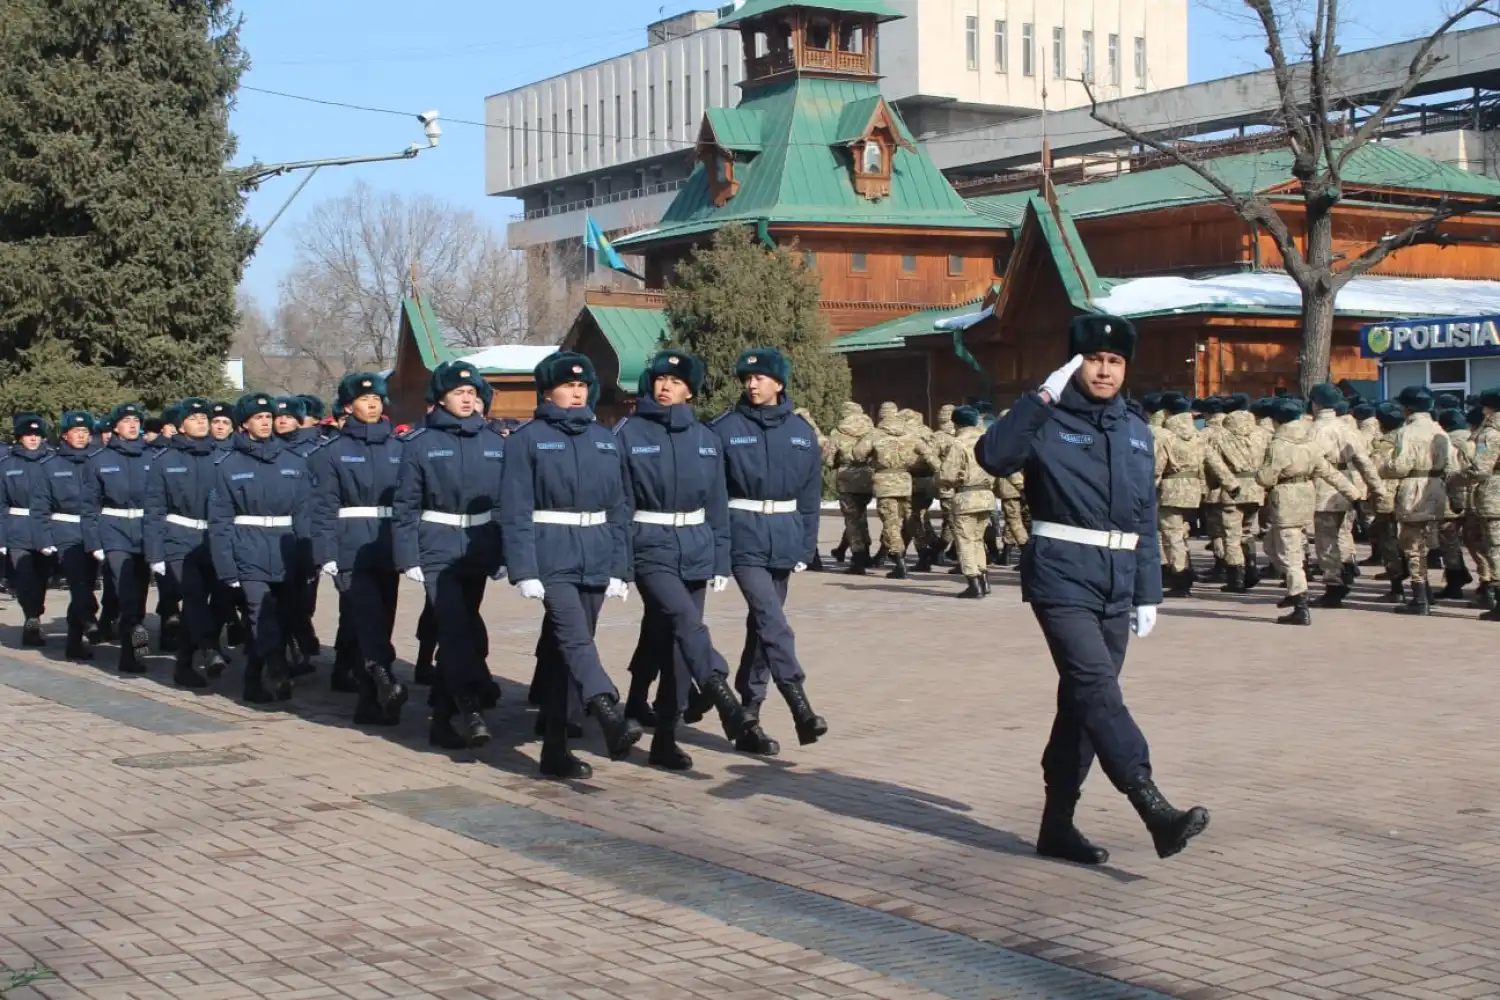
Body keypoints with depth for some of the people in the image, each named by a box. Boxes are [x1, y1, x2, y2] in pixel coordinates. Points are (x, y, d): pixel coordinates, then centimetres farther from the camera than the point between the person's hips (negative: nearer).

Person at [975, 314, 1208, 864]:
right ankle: (1155, 809, -27)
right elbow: (993, 456, -23)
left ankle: (1058, 824, 18)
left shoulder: (1136, 431, 15)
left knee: (1084, 701, 10)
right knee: (1098, 690, -19)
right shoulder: (1049, 422, -3)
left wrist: (1148, 593, 14)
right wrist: (1042, 398, -26)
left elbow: (1145, 518, 18)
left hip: (1117, 587, 7)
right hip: (1062, 578, -7)